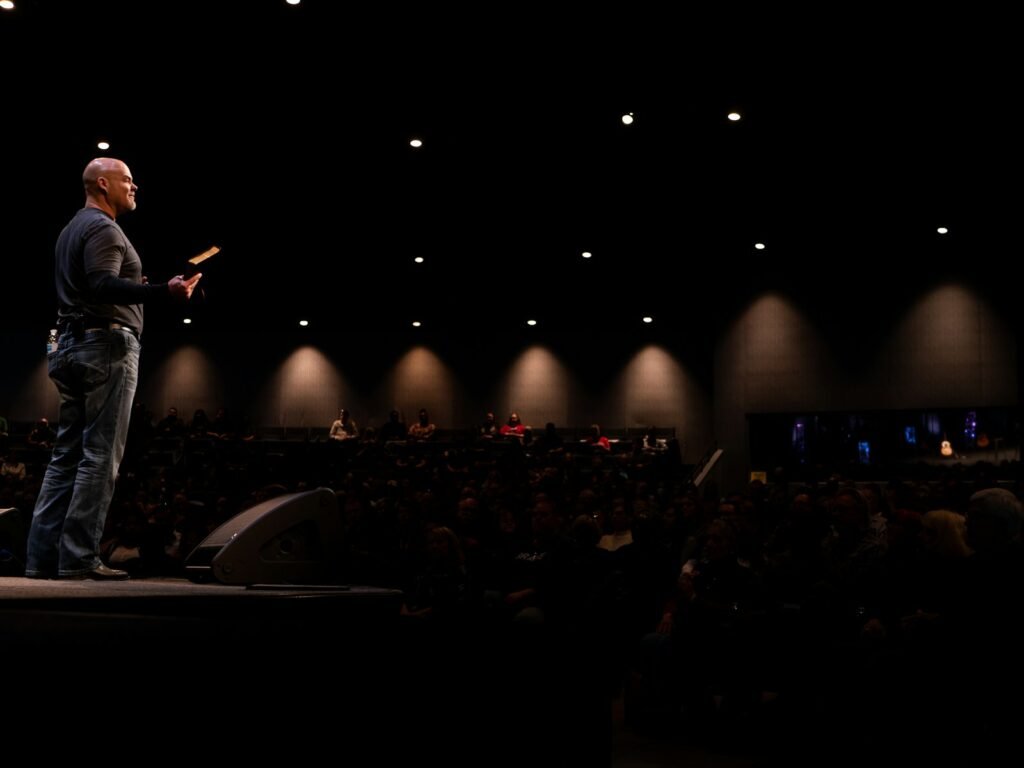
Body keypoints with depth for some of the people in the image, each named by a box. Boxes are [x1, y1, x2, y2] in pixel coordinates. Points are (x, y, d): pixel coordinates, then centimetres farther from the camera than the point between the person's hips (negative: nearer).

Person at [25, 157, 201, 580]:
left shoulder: (72, 228, 21)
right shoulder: (102, 228, -9)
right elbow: (104, 285, -23)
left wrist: (133, 286, 33)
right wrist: (163, 291, -34)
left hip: (73, 346, 10)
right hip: (107, 346, -10)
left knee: (67, 455, 8)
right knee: (100, 456, -8)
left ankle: (43, 556, 7)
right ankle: (78, 558, -9)